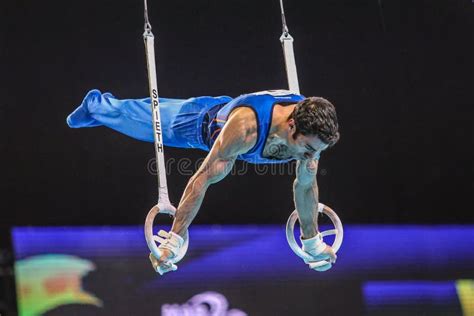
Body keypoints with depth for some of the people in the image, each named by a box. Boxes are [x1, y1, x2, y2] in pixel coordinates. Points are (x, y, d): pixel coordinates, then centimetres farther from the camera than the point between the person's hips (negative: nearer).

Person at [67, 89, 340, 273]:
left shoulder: (312, 128, -35)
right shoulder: (246, 127, -52)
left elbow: (306, 184, -17)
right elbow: (204, 178, -47)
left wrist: (312, 240, -8)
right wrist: (173, 242, -47)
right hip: (202, 121, -5)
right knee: (148, 119, 24)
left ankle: (103, 104, 62)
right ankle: (97, 106, 56)